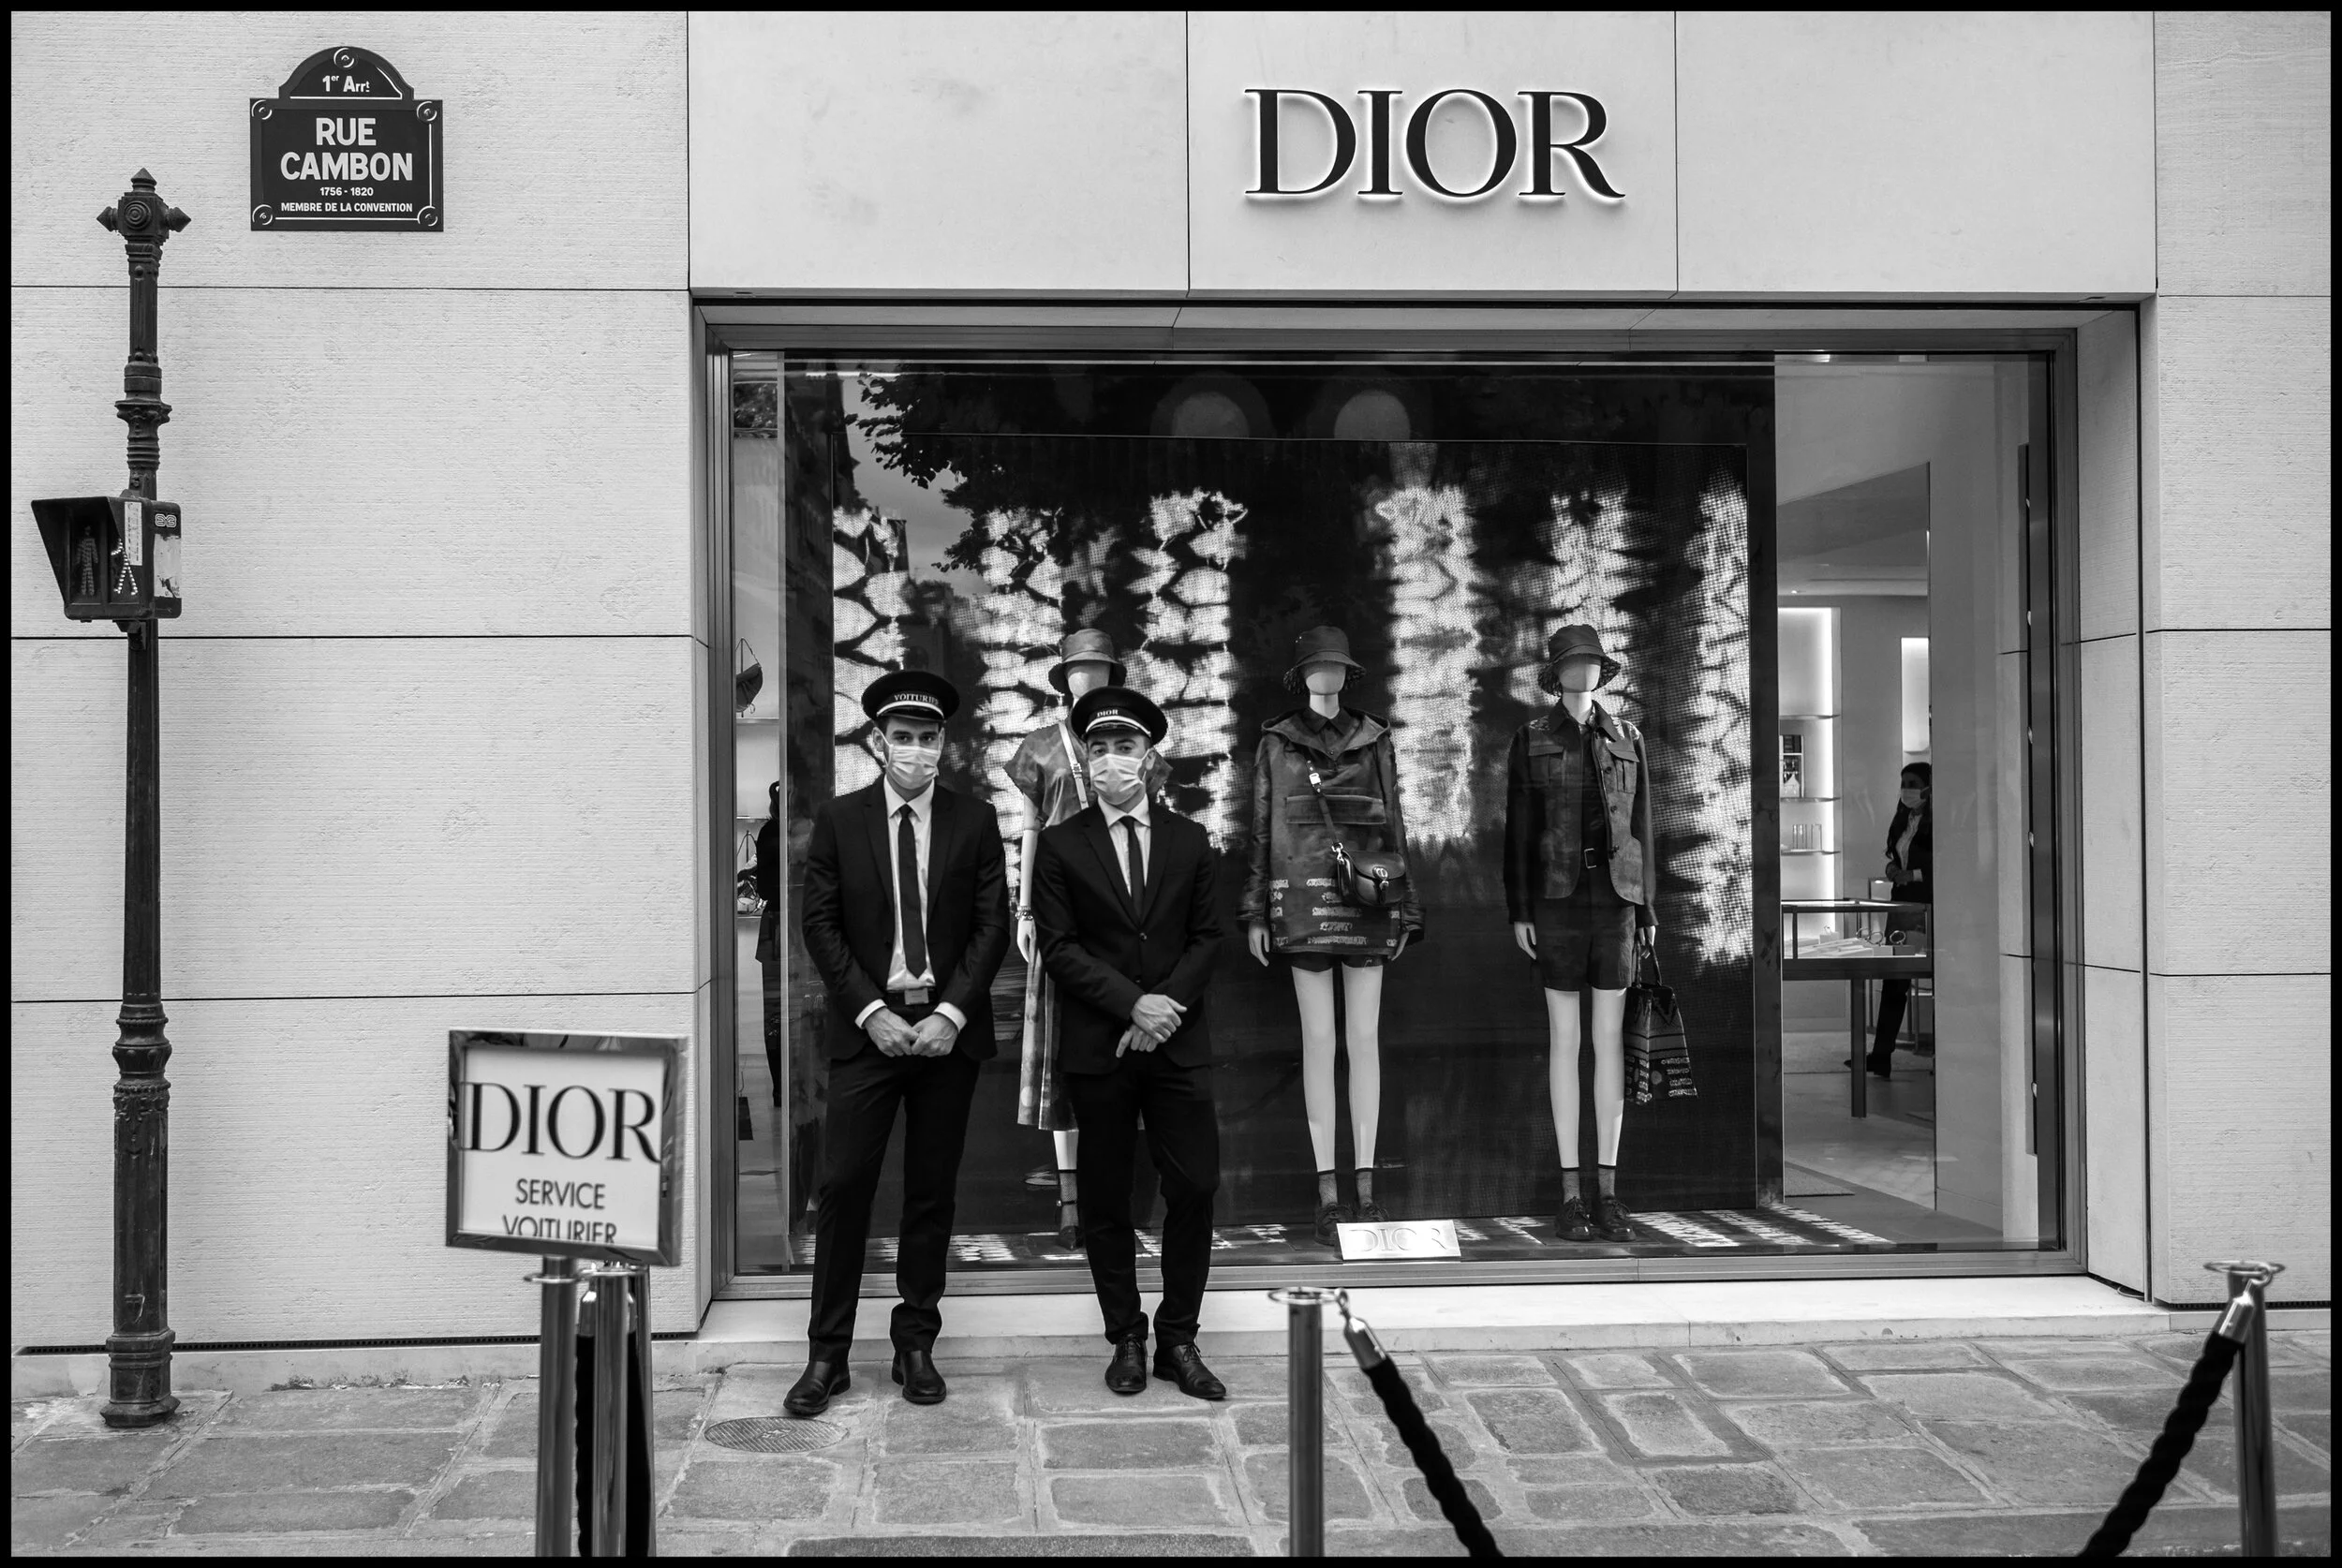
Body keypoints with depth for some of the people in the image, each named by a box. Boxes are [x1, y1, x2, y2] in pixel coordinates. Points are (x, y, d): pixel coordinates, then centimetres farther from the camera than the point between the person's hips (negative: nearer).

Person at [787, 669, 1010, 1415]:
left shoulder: (975, 820, 5)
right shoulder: (839, 820, 4)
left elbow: (993, 926, 1)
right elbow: (821, 926, 0)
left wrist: (952, 1012, -10)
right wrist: (870, 1011, -10)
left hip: (948, 1028, 1)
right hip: (867, 1028, -1)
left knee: (932, 1193, 7)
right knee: (843, 1186, -3)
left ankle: (916, 1344, 17)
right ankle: (827, 1354, 5)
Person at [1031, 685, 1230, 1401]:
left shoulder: (1189, 840, 9)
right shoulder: (1062, 845, 2)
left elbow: (1207, 937, 6)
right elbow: (1059, 948, -4)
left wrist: (1166, 1007, -9)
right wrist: (1132, 1003, -14)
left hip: (1179, 1043, 2)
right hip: (1097, 1046, -1)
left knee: (1195, 1188, -2)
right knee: (1106, 1201, 4)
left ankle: (1178, 1340, 10)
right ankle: (1126, 1339, 16)